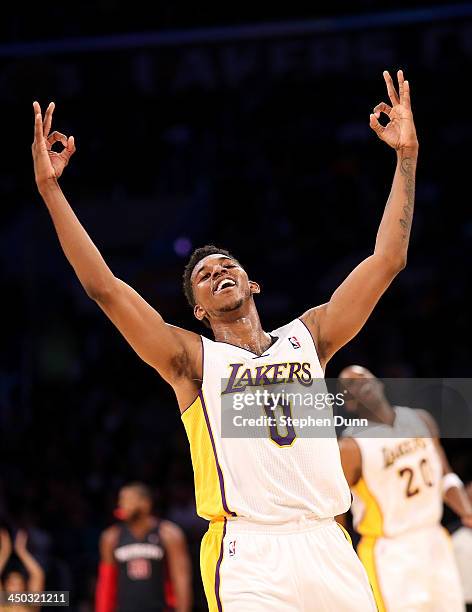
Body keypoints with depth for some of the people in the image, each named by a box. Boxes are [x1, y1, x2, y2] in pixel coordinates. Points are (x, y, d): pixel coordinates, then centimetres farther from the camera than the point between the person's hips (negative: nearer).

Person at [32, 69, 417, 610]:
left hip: (327, 547, 3)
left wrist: (406, 156, 11)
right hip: (248, 556, -3)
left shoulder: (307, 338, 16)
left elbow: (387, 260, 14)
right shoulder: (193, 359, 8)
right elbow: (103, 287, -1)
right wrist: (50, 189, -5)